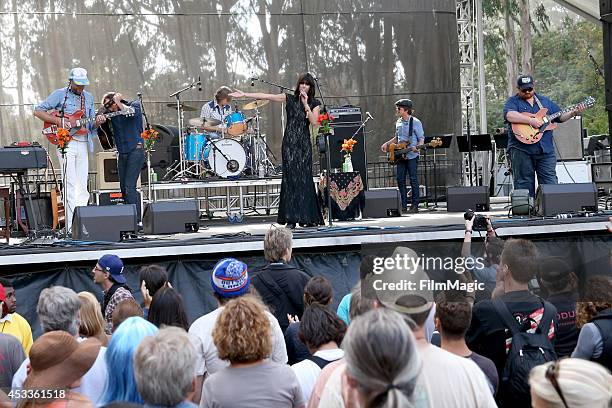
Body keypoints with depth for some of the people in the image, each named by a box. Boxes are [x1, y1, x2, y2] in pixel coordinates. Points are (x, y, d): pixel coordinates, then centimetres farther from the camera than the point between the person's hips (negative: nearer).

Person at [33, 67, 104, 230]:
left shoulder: (88, 97, 16)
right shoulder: (59, 94, -1)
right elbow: (38, 111, -4)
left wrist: (96, 123, -3)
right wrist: (58, 121, -14)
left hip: (83, 144, 6)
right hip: (66, 143, -6)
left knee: (82, 188, 5)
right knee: (71, 186, -10)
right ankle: (71, 227, -11)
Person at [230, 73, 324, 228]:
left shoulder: (315, 103, 8)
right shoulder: (290, 98, 6)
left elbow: (314, 122, -6)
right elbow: (267, 96, 2)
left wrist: (305, 104, -11)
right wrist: (244, 95, -3)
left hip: (304, 143, 1)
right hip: (289, 142, -1)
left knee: (304, 178, -2)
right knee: (290, 177, -6)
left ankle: (307, 217, 4)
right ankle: (291, 218, -5)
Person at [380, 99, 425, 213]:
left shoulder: (415, 122, -6)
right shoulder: (398, 122, 14)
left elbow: (421, 138, -6)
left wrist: (417, 147, -24)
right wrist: (387, 144, 13)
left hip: (412, 156, -6)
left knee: (413, 179, -5)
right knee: (400, 179, 3)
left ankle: (415, 206, -1)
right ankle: (404, 205, 9)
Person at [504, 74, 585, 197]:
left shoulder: (545, 101, 18)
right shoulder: (513, 101, 3)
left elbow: (560, 117, 21)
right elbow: (509, 116, -19)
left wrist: (573, 113, 3)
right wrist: (531, 120, -24)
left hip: (546, 150, 4)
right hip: (521, 150, -4)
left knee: (550, 184, 0)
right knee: (524, 186, 0)